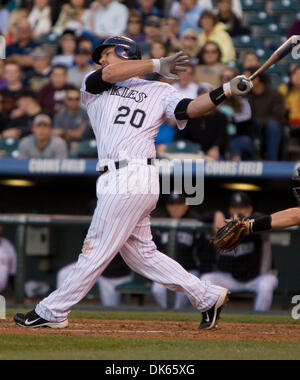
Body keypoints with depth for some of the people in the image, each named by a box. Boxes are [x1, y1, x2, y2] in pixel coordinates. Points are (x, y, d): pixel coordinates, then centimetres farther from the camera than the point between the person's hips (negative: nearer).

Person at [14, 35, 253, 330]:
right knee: (141, 253, 9)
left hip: (130, 180, -7)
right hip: (115, 180, 7)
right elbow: (108, 74, 1)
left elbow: (191, 109, -5)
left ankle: (52, 312, 3)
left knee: (97, 249, -3)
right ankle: (207, 297, 17)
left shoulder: (159, 91, 8)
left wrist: (227, 90, -18)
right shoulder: (93, 88, 21)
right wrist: (157, 65, 4)